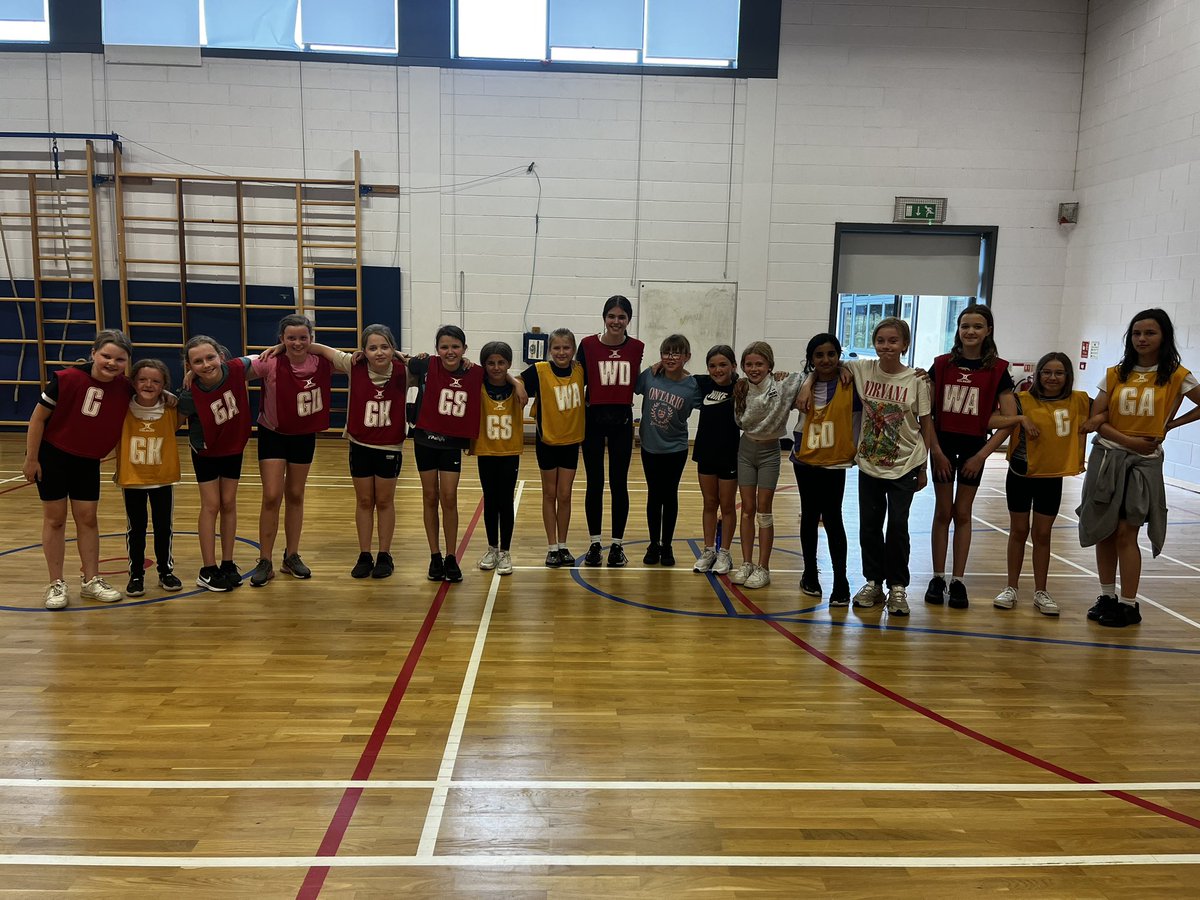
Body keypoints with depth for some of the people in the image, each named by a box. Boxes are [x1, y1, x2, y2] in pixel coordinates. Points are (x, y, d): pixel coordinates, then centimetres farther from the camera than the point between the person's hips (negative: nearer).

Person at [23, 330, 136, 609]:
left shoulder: (126, 388, -14)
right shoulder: (67, 379, -24)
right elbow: (38, 417, -15)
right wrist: (31, 459, -11)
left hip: (88, 461, 3)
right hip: (52, 455, -3)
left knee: (87, 518, 8)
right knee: (55, 518, 5)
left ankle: (92, 581, 17)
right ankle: (56, 584, 14)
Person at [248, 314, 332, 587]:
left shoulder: (321, 364, -14)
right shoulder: (271, 364, -22)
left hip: (304, 436, 3)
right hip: (273, 435, -3)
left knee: (295, 496, 13)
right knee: (272, 497, -6)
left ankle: (292, 557, 26)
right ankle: (264, 562, 7)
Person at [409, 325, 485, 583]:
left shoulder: (475, 374, -10)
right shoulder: (426, 366, -12)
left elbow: (478, 406, 3)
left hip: (453, 443, 0)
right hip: (425, 439, 0)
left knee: (449, 499, -2)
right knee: (430, 497, 9)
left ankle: (451, 559, 11)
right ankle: (435, 557, 19)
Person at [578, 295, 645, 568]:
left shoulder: (637, 348, 1)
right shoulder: (588, 344, -4)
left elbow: (638, 384, 7)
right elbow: (578, 381, -2)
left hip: (622, 420, 1)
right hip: (593, 420, -1)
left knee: (619, 484, 7)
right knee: (594, 484, 7)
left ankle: (617, 544, 17)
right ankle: (594, 543, 18)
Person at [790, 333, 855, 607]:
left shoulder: (850, 384, -9)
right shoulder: (804, 384, 3)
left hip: (834, 463, -4)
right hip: (805, 460, 4)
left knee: (832, 518, -4)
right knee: (809, 516, 14)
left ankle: (841, 581, 7)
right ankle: (810, 574, 27)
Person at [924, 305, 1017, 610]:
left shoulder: (997, 370, -5)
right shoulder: (942, 364, -2)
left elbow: (1009, 419, -7)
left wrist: (982, 455, -10)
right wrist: (935, 449, -8)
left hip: (974, 447, -1)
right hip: (943, 444, 1)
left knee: (962, 513, 7)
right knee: (943, 512, 6)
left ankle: (958, 581, 14)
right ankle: (937, 578, 13)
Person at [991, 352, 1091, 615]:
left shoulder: (1079, 401, -1)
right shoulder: (1023, 400, -8)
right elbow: (991, 420, -17)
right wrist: (1021, 419, -27)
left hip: (1052, 478, 1)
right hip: (1020, 475, -1)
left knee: (1042, 534, 9)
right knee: (1018, 531, 9)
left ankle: (1040, 592, 21)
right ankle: (1011, 588, 21)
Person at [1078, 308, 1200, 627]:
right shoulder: (1115, 374, 4)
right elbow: (1096, 419, 0)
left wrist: (1170, 425, -2)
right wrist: (1128, 440, -13)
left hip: (1144, 463, -3)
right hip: (1107, 458, 3)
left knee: (1126, 533, -5)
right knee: (1103, 532, 6)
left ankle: (1129, 605, 5)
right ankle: (1107, 597, 19)